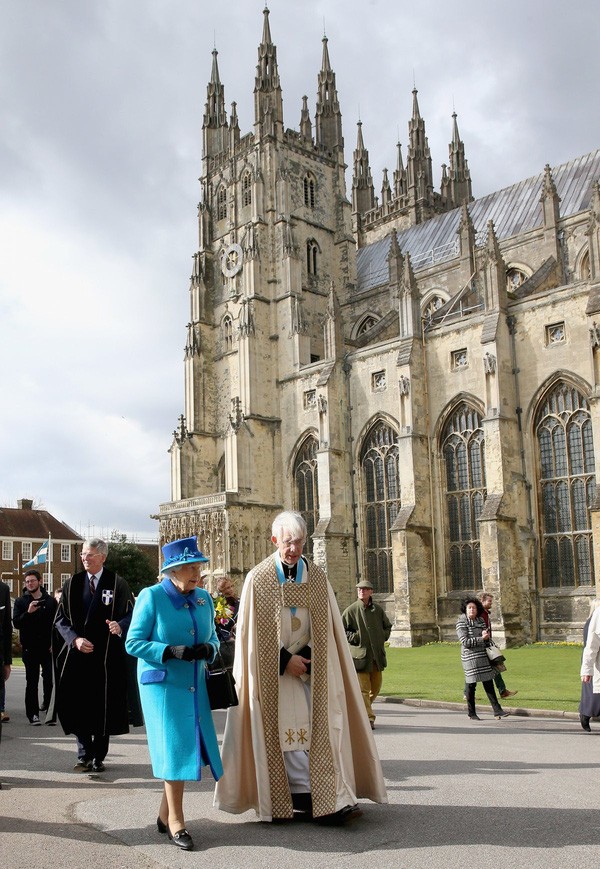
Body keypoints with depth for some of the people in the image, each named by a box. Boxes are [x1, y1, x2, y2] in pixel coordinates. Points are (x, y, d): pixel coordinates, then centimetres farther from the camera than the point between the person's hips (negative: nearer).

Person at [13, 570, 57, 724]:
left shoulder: (50, 601, 5)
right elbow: (16, 623, -5)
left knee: (49, 678, 1)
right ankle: (33, 713, 5)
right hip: (30, 648, 0)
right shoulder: (20, 602, 4)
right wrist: (28, 612, -20)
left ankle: (47, 703, 23)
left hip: (48, 648, 1)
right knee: (32, 681, 1)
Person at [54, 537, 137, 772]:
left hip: (106, 656, -2)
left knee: (104, 706, 4)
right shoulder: (72, 584, 7)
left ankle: (99, 757, 16)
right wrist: (75, 639, -9)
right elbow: (61, 618, 7)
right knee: (79, 705, 0)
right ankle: (84, 756, 11)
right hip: (77, 654, 2)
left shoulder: (117, 584, -1)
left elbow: (130, 615, -2)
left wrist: (120, 626, -23)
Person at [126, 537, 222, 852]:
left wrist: (208, 648, -12)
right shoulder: (152, 596, -10)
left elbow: (213, 638, 13)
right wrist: (175, 652, -22)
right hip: (163, 684, -5)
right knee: (175, 748, -3)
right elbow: (133, 642, -11)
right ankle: (175, 821, 12)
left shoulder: (204, 598, 6)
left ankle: (165, 814, 28)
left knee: (189, 748, 9)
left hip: (195, 685, 6)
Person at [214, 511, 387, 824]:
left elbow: (327, 628, 6)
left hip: (312, 666, 3)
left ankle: (330, 798, -1)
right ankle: (312, 799, 2)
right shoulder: (258, 578, -6)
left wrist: (306, 657, -7)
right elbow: (252, 632, -5)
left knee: (320, 728, -3)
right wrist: (286, 660, -10)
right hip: (275, 669, -3)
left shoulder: (317, 577, 4)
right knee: (288, 733, -4)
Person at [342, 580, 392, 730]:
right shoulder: (351, 610, -5)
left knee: (376, 687, 13)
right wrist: (355, 637, -12)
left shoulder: (378, 609, 7)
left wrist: (382, 637, 5)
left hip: (377, 655, 5)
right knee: (364, 688, -7)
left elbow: (388, 626, 21)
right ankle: (369, 718, -3)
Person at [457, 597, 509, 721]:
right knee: (471, 685, 2)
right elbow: (465, 642, -16)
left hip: (483, 657, 5)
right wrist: (481, 639, -17)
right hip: (469, 657, -5)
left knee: (489, 683, 3)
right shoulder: (461, 623, -8)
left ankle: (497, 710, 5)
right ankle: (471, 713, 13)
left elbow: (486, 639, 18)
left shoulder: (480, 620, 10)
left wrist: (486, 635, -6)